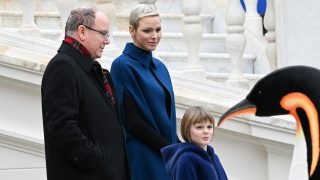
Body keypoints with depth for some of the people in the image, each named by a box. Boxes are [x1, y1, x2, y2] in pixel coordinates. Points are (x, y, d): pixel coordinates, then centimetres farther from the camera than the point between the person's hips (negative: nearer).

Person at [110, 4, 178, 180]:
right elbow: (131, 120, -14)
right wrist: (169, 149, -13)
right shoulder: (123, 66, -9)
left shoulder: (159, 66, 14)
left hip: (165, 156, 7)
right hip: (141, 158, -7)